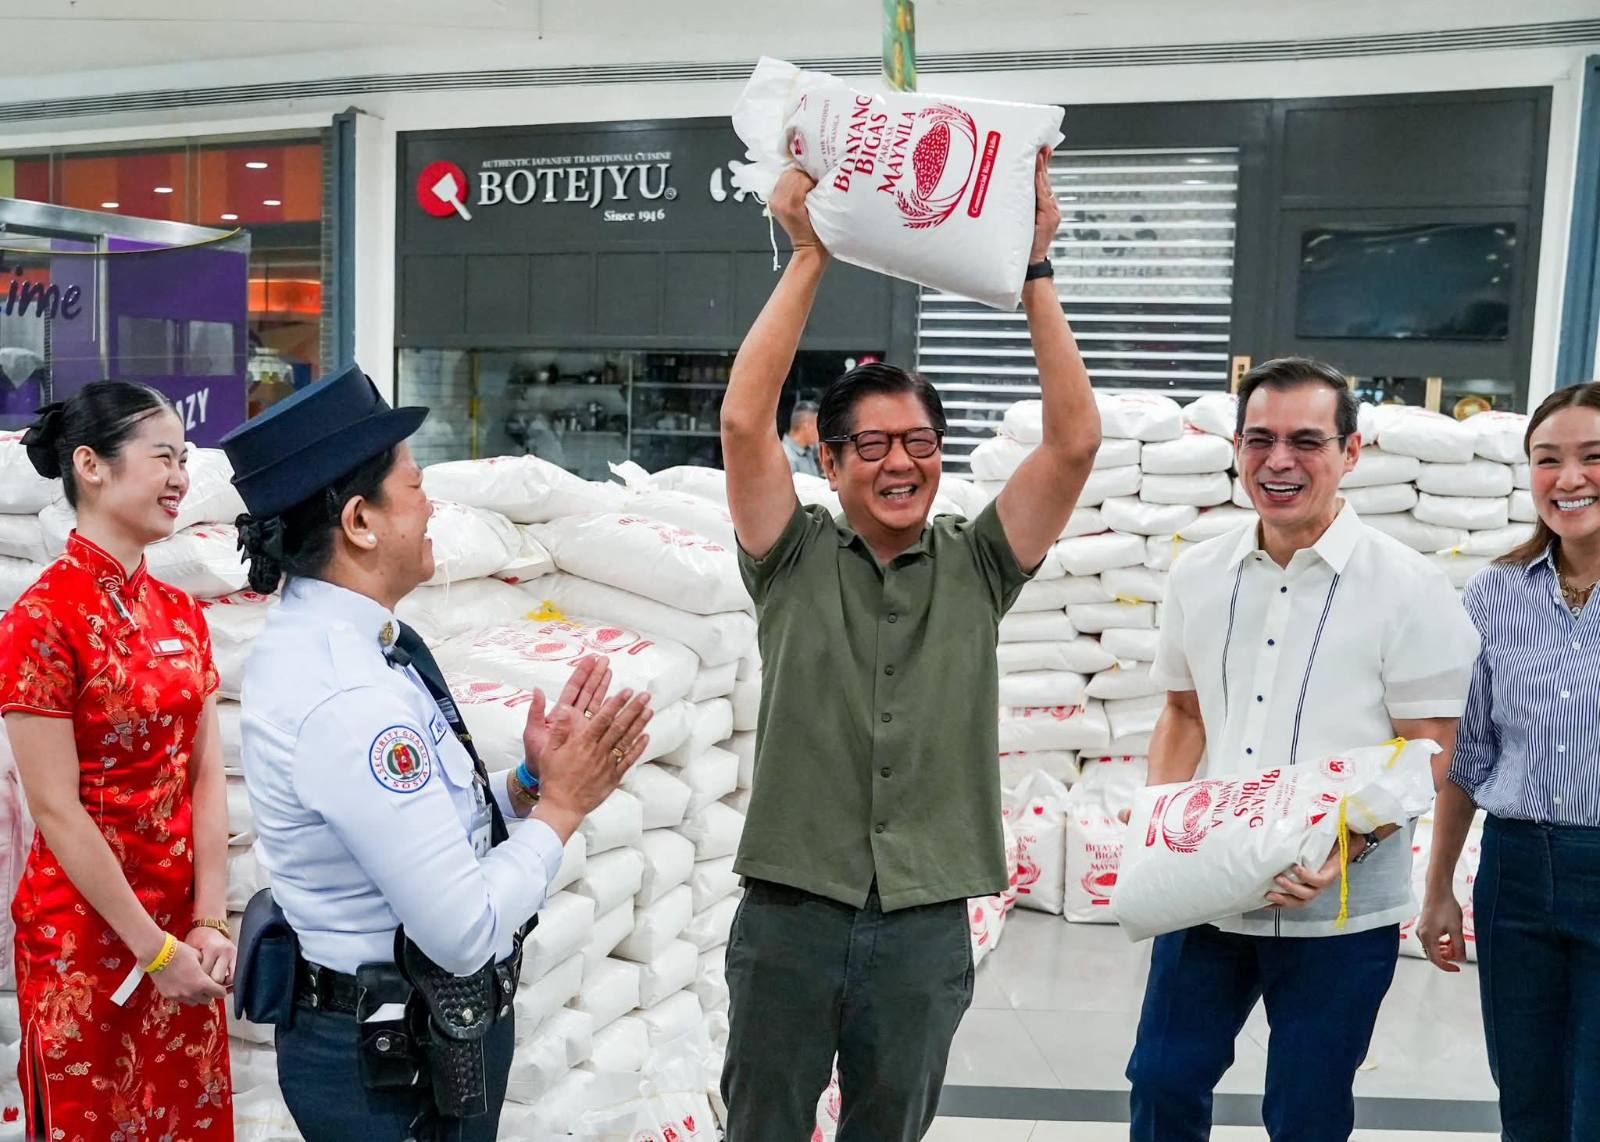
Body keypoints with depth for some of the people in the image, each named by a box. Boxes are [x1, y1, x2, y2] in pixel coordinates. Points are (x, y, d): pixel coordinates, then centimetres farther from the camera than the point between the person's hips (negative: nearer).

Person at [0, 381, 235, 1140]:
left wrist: (210, 924, -5)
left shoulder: (181, 615, 4)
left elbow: (207, 777, 2)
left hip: (182, 930, 6)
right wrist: (155, 951, -14)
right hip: (84, 935, -6)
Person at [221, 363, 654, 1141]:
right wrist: (560, 805, -16)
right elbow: (464, 930, -27)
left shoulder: (313, 641, 1)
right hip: (400, 1063, -9)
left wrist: (526, 783, -5)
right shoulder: (347, 701, -30)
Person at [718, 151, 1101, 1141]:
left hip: (927, 926, 1)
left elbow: (1076, 438, -7)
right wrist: (809, 257, -13)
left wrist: (1033, 270, -10)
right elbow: (744, 421, -15)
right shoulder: (794, 560, -1)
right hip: (791, 915, -1)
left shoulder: (977, 567, 2)